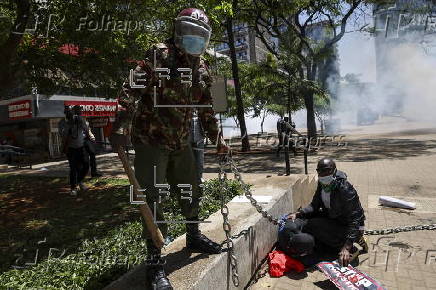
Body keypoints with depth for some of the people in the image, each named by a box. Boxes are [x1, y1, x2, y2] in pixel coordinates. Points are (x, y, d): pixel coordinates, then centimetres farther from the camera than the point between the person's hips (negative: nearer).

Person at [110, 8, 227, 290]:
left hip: (181, 142, 7)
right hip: (150, 140, -6)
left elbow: (206, 108, 15)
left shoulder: (202, 70, 9)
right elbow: (132, 89, -20)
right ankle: (155, 260, 8)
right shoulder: (159, 55, -10)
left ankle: (194, 236, 37)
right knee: (153, 197, -4)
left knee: (191, 190, 15)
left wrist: (217, 137, 15)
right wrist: (121, 124, -31)